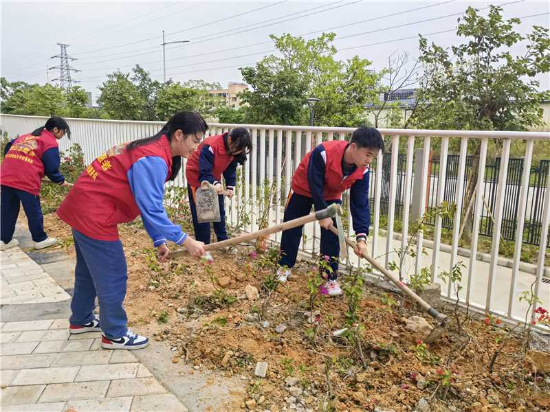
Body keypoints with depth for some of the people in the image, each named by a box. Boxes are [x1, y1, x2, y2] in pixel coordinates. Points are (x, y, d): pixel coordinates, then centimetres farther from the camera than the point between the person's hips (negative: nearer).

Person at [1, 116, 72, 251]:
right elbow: (51, 169, -2)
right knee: (33, 212, 8)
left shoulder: (26, 136, 26)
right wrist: (61, 181, 14)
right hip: (26, 180, -7)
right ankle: (40, 240, 21)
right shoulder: (51, 143, 2)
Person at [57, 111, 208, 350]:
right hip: (94, 214, -10)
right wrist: (185, 241, -21)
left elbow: (149, 204, 10)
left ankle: (81, 319, 44)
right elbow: (151, 210, -26)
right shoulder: (154, 160, -24)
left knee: (90, 270, 25)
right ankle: (115, 334, 20)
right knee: (113, 276, 3)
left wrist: (159, 241, 6)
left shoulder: (152, 151, 9)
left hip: (84, 207, 11)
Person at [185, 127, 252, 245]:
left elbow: (231, 169, -1)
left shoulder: (234, 150, -13)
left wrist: (230, 186, -10)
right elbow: (204, 173, -37)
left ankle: (223, 241, 27)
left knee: (219, 211, 14)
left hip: (214, 180, 7)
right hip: (197, 178, -7)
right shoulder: (210, 147, -35)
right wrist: (214, 184, -53)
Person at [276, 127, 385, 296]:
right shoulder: (323, 153, -40)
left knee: (332, 235, -6)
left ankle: (330, 278, 5)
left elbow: (360, 203, -24)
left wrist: (361, 236, -32)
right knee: (291, 229, 7)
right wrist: (322, 214, -27)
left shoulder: (362, 171, -25)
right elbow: (315, 185, -31)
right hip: (303, 189, -3)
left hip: (331, 196, 3)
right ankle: (284, 267, 26)